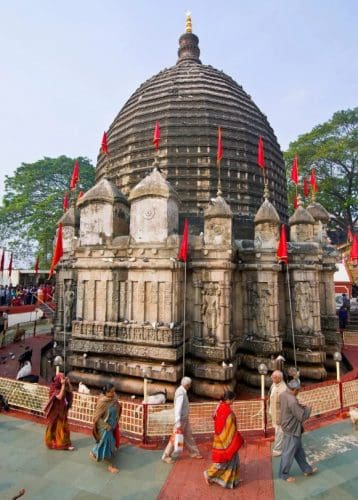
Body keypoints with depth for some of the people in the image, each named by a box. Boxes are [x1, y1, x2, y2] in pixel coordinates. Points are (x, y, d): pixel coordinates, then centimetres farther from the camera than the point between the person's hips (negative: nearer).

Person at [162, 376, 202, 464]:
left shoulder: (182, 391, 4)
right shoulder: (181, 393, -27)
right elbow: (177, 409, -29)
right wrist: (178, 423, -28)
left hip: (185, 419, 9)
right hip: (181, 419, -9)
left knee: (188, 436, 19)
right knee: (175, 438, 3)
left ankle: (193, 452, 32)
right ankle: (166, 456, 16)